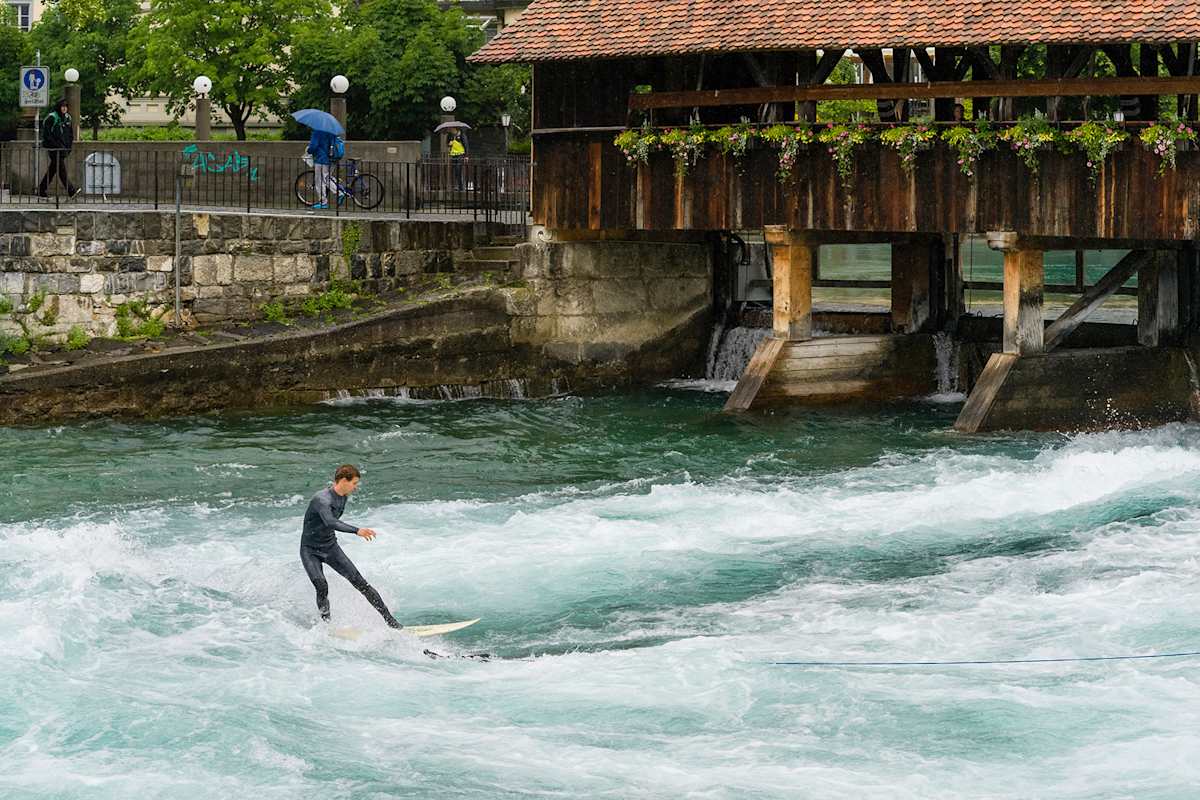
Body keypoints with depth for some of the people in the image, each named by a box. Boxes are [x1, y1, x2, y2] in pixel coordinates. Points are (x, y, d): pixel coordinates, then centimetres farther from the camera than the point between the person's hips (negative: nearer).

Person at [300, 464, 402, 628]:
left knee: (360, 582, -3)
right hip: (310, 551, -6)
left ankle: (390, 621, -3)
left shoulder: (342, 497, 0)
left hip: (330, 547, 6)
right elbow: (330, 522, -46)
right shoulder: (322, 499, -27)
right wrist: (357, 531, -56)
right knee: (321, 587, -27)